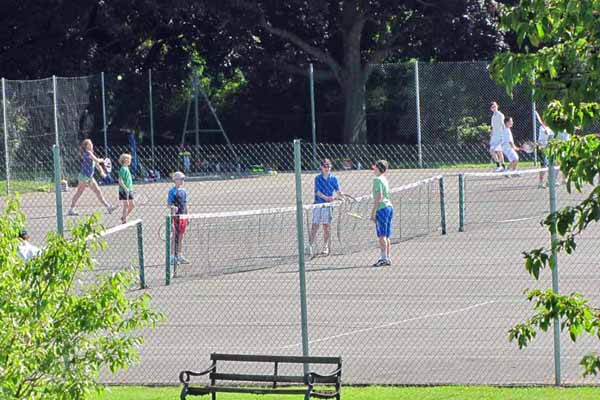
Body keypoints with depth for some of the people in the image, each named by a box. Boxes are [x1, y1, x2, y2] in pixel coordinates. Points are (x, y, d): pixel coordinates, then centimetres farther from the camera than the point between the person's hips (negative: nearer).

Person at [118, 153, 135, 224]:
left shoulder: (127, 168, 14)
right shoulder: (123, 169, -13)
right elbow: (120, 180, -19)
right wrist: (125, 188, -25)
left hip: (129, 190, 9)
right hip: (124, 190, -9)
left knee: (132, 205, 9)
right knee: (126, 205, -5)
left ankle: (124, 217, 21)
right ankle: (124, 220, 1)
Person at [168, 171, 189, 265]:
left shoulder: (184, 191, 12)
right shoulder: (173, 191, -8)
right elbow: (168, 204, -9)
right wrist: (173, 207, -29)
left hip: (183, 216, 7)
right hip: (175, 216, -7)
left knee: (181, 236, 11)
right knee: (174, 236, -3)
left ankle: (179, 255, 19)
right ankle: (172, 256, 1)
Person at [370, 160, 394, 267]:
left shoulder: (377, 180, -9)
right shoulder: (385, 180, 17)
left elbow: (379, 196, -17)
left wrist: (373, 211, -16)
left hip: (382, 208, -9)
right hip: (389, 207, 9)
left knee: (382, 235, -10)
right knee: (386, 236, 10)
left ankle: (383, 258, -15)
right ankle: (388, 258, 9)